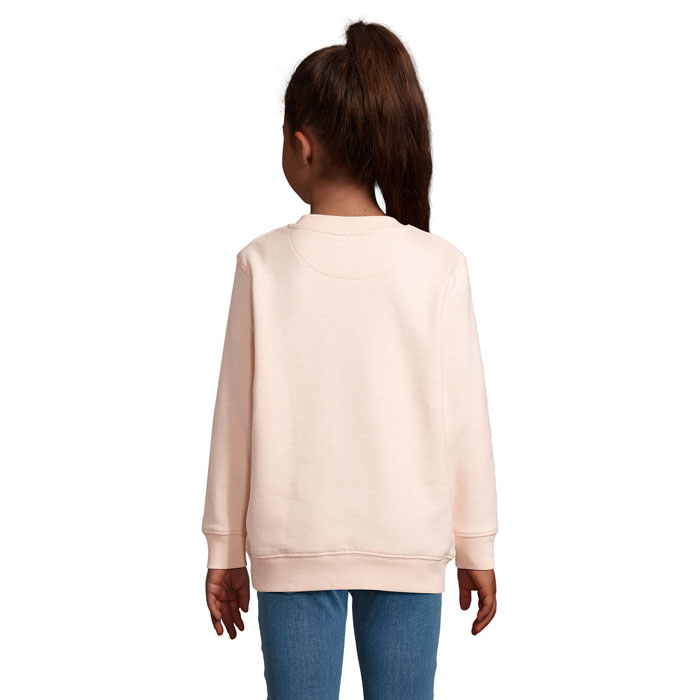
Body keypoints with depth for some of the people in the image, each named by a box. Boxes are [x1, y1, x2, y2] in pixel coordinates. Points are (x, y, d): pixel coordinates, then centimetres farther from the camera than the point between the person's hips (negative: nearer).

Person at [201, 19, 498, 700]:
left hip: (294, 544, 0)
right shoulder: (438, 265, -7)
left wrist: (225, 550, 8)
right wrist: (478, 547, 9)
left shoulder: (263, 262, -7)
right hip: (408, 542, 0)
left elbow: (236, 417, -3)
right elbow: (464, 417, -3)